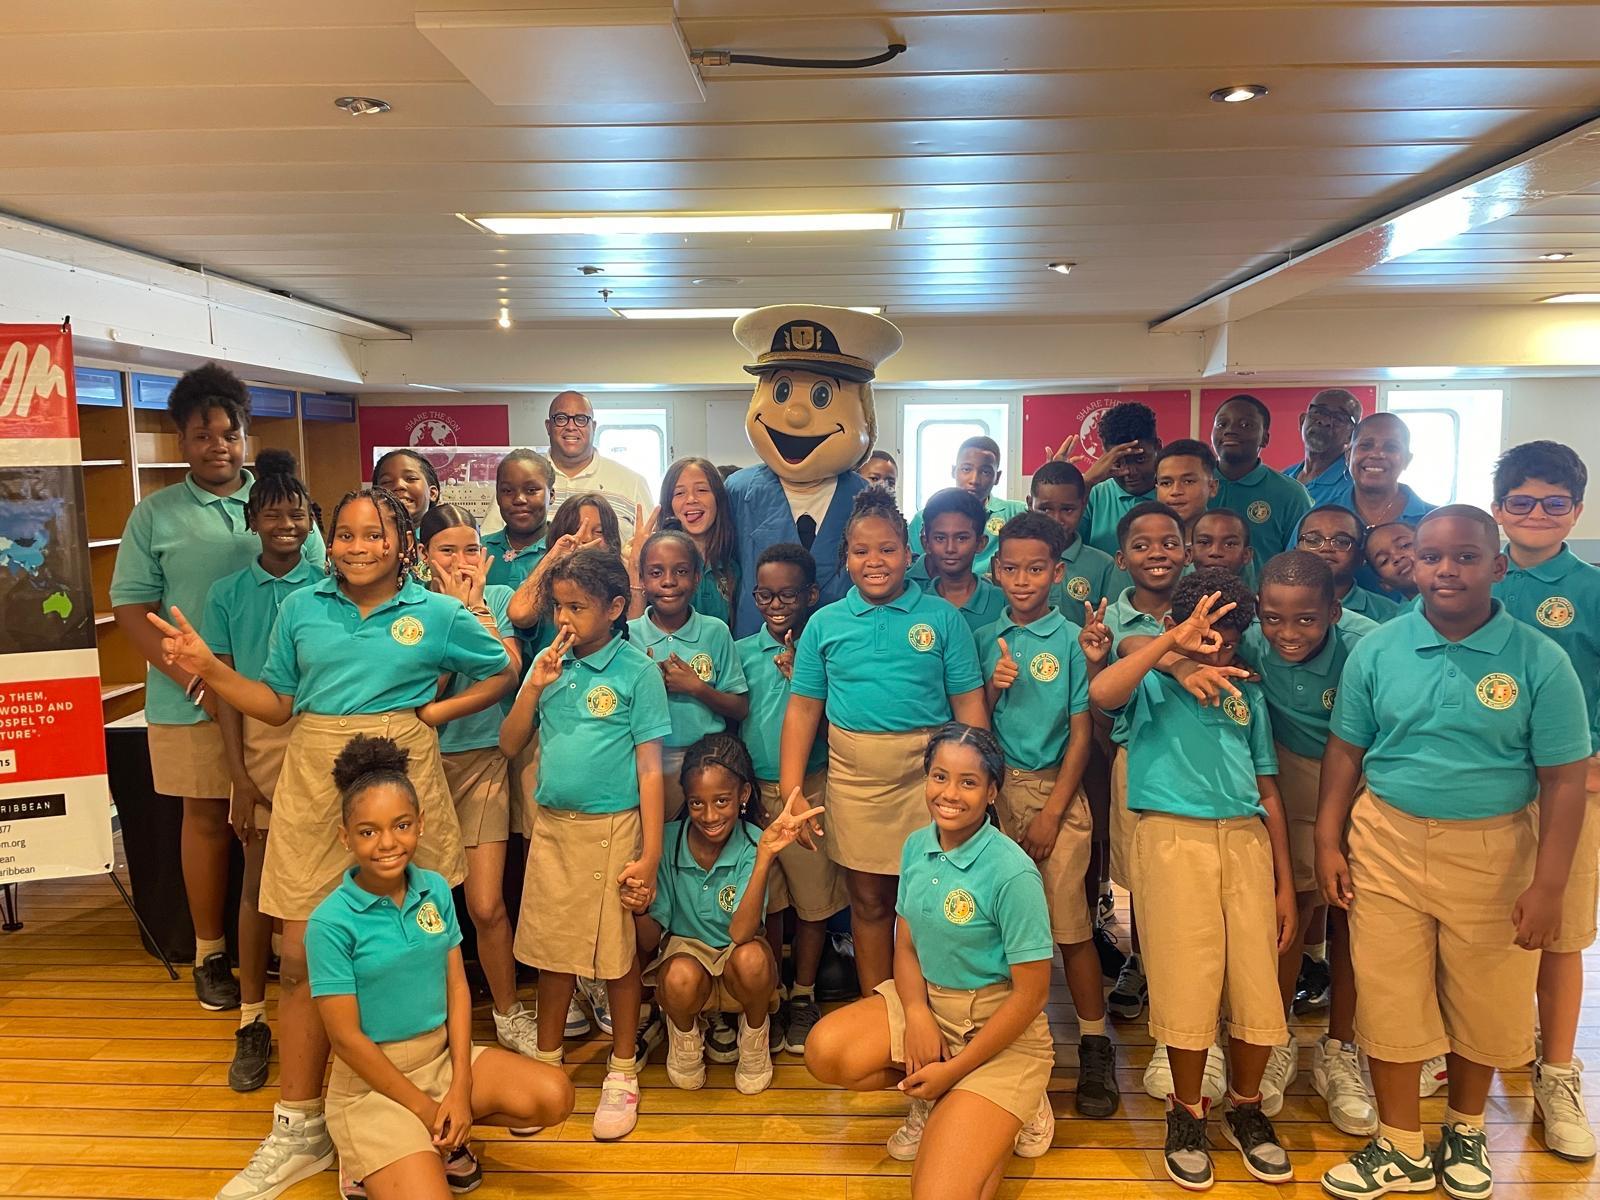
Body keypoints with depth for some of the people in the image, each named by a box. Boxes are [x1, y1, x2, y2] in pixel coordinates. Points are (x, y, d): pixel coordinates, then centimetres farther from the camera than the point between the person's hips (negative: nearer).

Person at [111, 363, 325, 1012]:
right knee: (206, 817, 9)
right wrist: (192, 678, -11)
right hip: (191, 702, -1)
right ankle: (210, 952, 23)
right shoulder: (155, 514, 4)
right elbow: (131, 605, 0)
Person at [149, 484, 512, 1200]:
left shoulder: (436, 614, 3)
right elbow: (278, 704, 10)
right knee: (300, 957, 1)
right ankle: (299, 1127, 13)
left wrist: (434, 712, 1)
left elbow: (503, 672, 11)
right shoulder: (301, 609, 9)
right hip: (313, 786, 2)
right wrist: (207, 669, -3)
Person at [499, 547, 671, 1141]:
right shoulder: (550, 665, 5)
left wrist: (650, 855, -11)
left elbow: (650, 766, -9)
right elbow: (510, 746, 6)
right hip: (551, 825, 4)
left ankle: (623, 1074, 25)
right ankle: (547, 1066, 32)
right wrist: (534, 687, -9)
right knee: (552, 949, 14)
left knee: (618, 952, 8)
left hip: (612, 827, -4)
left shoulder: (637, 670, -8)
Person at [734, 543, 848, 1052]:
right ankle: (769, 999, 29)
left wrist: (799, 676, -16)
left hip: (811, 790, -1)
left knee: (813, 901, 9)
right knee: (763, 903, 12)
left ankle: (803, 998, 28)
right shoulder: (742, 652, 4)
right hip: (754, 791, 1)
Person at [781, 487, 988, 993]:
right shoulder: (825, 622, 5)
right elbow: (803, 709, 4)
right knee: (868, 900, 13)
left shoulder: (942, 618, 0)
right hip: (853, 778, 2)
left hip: (927, 774, -1)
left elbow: (969, 705, -1)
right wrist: (791, 790, -2)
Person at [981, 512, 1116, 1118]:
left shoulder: (1071, 640, -4)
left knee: (1069, 920, -2)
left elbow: (1082, 733, -4)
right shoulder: (986, 640, 5)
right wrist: (993, 688, -11)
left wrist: (1052, 812, -8)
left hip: (1054, 789, -3)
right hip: (995, 787, 3)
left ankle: (1096, 1044, 12)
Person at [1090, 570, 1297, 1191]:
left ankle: (1246, 1107, 28)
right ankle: (1187, 1111, 22)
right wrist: (1172, 642, -16)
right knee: (1188, 987, 0)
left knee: (1259, 991, 4)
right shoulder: (1151, 683, 6)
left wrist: (1285, 883, 15)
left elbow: (1268, 793, 19)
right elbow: (1101, 692, -20)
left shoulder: (1246, 694, 20)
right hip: (1173, 838, -4)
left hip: (1247, 840, 4)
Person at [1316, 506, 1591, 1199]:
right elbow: (1345, 752, 5)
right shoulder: (1377, 650, -2)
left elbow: (1564, 781, -6)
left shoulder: (1540, 662, -8)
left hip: (1492, 851, -1)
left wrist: (1547, 886, -9)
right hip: (1387, 842, 1)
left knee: (1484, 1004, 14)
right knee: (1389, 999, 7)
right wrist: (1327, 842, 0)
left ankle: (1465, 1131, 41)